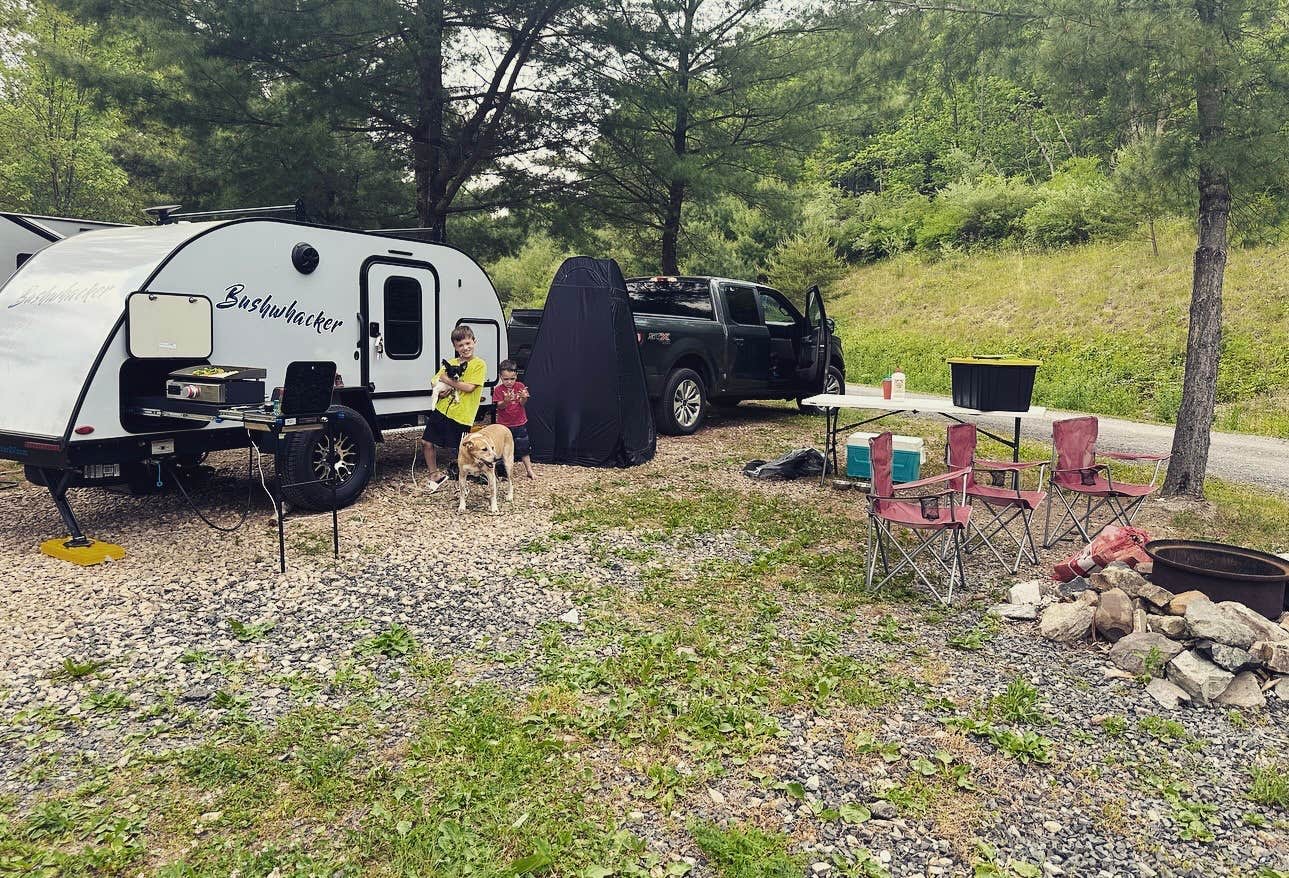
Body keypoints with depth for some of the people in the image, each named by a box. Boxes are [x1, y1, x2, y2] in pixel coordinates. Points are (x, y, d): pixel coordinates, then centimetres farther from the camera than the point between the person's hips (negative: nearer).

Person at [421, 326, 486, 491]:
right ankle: (435, 475, 23)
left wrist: (447, 380, -12)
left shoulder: (479, 365, -7)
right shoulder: (451, 363, 12)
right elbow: (434, 380, 17)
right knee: (426, 442, 7)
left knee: (456, 450, -1)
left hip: (461, 415, -6)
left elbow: (469, 387, -18)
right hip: (442, 409, 6)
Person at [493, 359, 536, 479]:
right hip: (504, 424, -1)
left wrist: (524, 397, -33)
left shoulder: (520, 386, -3)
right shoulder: (498, 390, -8)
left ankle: (529, 470, 14)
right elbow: (500, 406, -15)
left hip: (520, 423, 1)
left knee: (523, 448, 6)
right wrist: (506, 401, -37)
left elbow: (522, 403, -9)